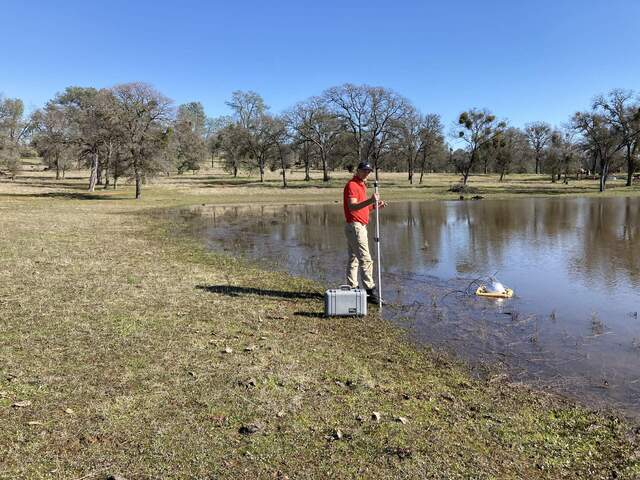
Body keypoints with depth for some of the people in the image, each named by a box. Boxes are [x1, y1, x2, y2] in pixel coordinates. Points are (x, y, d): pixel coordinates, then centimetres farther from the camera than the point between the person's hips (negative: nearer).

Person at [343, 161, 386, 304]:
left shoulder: (361, 185, 20)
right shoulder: (352, 185, -12)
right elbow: (352, 206, -26)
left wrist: (375, 206, 8)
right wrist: (370, 201, -38)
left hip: (359, 226, 10)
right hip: (355, 226, -10)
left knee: (353, 259, 11)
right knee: (365, 259, -11)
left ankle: (352, 290, 16)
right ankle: (371, 292, -10)